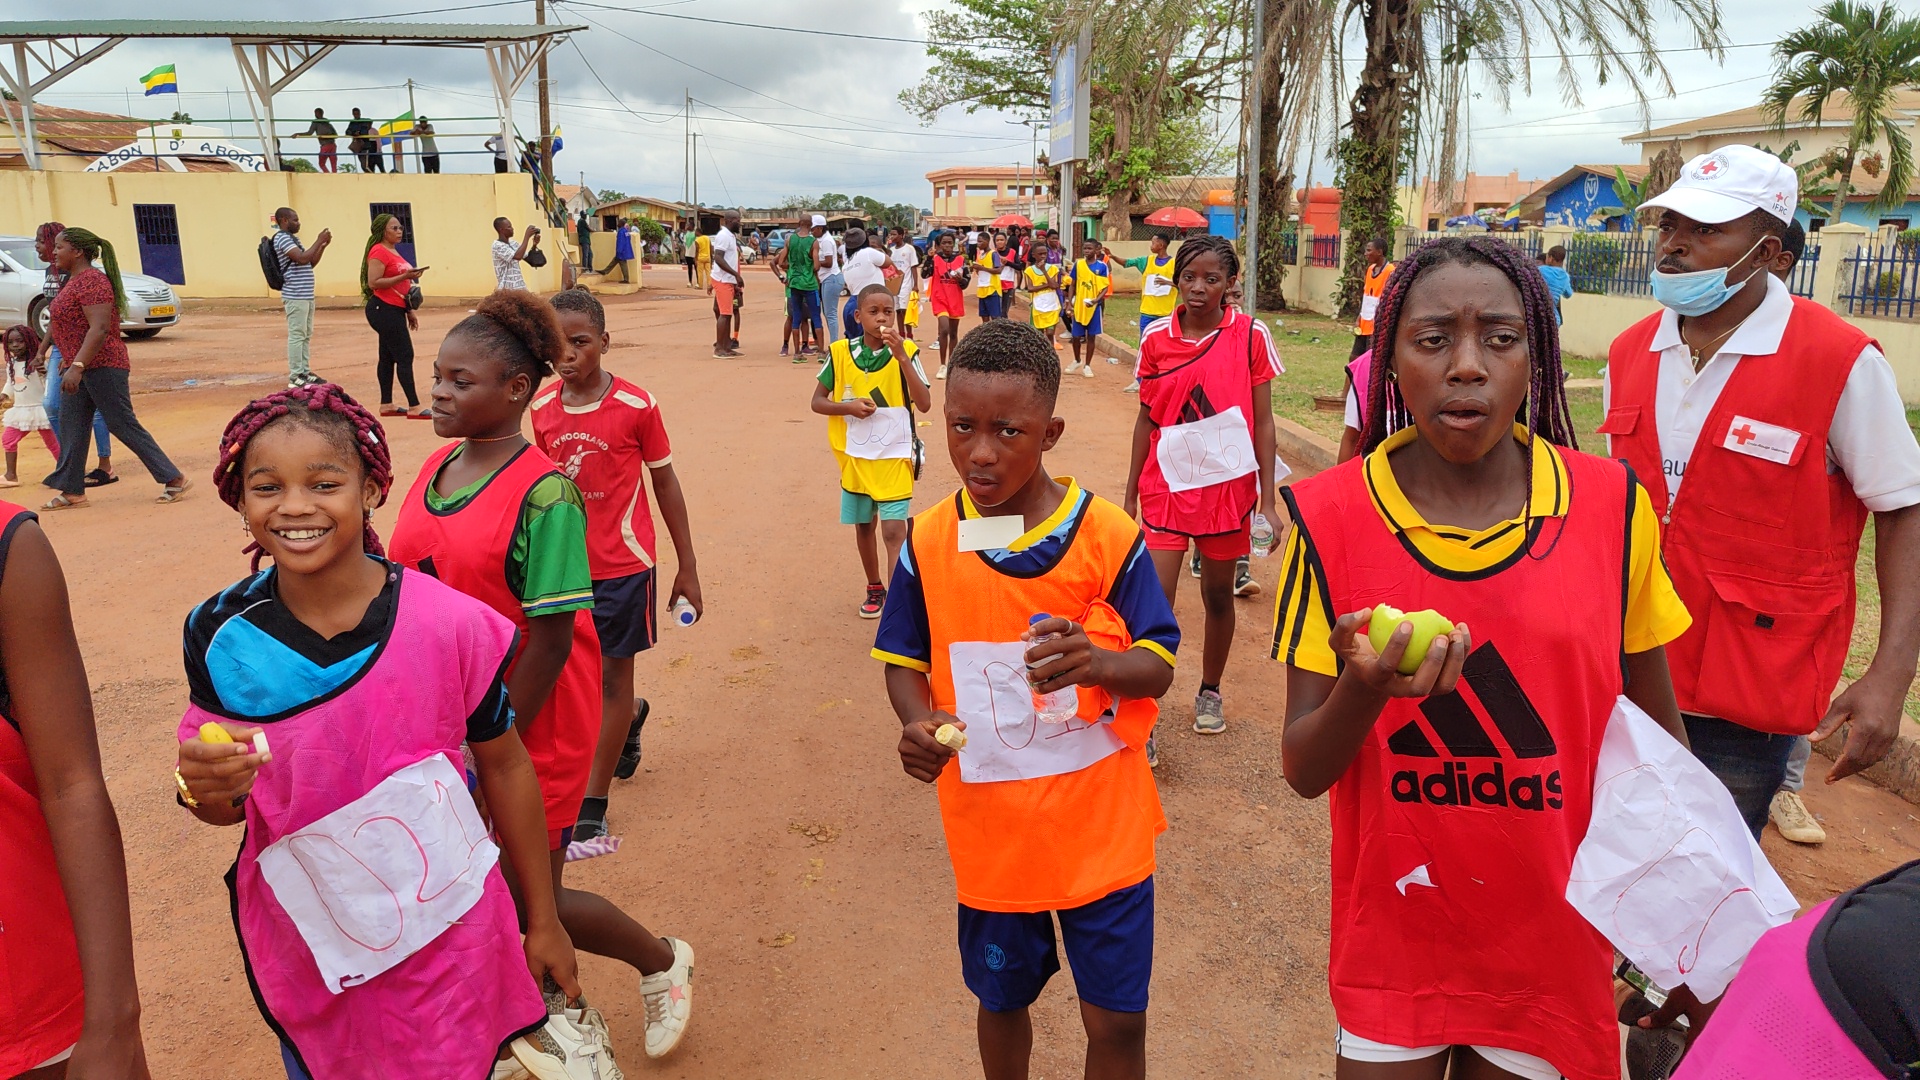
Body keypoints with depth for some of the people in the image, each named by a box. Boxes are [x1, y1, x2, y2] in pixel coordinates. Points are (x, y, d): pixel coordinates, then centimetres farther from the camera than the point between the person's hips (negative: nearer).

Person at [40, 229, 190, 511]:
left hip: (102, 368, -10)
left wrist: (77, 366, -30)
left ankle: (174, 479, -3)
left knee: (124, 426, -7)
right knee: (70, 427, 10)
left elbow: (100, 328, -25)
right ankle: (72, 491, 16)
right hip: (82, 368, 10)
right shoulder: (74, 281, 16)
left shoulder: (91, 281, -16)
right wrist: (71, 364, 24)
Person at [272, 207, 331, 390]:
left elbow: (311, 263, 21)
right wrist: (319, 241, -14)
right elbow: (302, 259, -23)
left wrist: (324, 245, 10)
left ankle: (305, 372, 17)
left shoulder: (292, 238, 19)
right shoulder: (282, 239, -10)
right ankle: (295, 377, -8)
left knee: (306, 335, 12)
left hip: (306, 295, 10)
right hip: (295, 296, -10)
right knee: (297, 335, -9)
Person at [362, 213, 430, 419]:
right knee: (405, 356, -10)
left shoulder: (394, 252, 17)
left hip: (395, 311, 10)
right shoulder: (379, 252, -12)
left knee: (388, 357, 12)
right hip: (384, 310, -10)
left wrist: (410, 311, 21)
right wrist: (404, 276, -24)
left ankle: (386, 405, 17)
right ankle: (414, 407, -8)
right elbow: (373, 283, -20)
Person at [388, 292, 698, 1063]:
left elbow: (550, 640, -20)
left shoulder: (543, 494, -21)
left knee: (528, 903, 5)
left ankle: (663, 962, 33)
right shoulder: (437, 466, 2)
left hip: (530, 727, -7)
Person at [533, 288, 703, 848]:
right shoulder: (542, 408, 0)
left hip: (623, 564, -4)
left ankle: (593, 801, 17)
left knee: (613, 674, 6)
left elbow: (665, 483, -4)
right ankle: (631, 716, 49)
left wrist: (687, 566, -2)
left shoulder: (636, 405, -12)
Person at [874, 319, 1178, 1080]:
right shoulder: (929, 544, -7)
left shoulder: (1108, 536, -12)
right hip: (990, 834, 2)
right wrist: (917, 722, -17)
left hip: (1102, 827, -1)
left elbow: (1159, 668, -8)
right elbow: (903, 661, 4)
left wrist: (1096, 661, -30)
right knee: (1002, 999, 22)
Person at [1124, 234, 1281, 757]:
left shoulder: (1249, 335, -5)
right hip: (1167, 484, 0)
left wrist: (1267, 500, -3)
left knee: (1219, 594, 13)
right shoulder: (1156, 337, -1)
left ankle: (1210, 691, 36)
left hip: (1228, 485, 0)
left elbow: (1263, 421, -1)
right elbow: (1146, 418, 7)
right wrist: (1130, 493, 8)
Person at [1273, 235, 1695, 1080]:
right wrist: (1365, 688, -30)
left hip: (1557, 942, 1)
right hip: (1392, 941, -1)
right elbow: (1304, 770, -11)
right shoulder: (1331, 517, -13)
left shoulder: (1613, 508, -10)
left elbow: (1657, 740, 3)